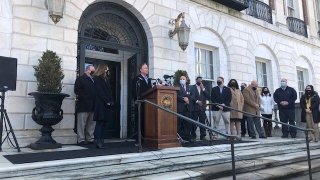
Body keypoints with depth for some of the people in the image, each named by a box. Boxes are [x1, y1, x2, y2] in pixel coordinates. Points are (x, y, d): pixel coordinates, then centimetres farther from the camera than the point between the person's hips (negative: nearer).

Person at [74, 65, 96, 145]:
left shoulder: (93, 80, 21)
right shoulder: (80, 79, 0)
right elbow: (77, 90, -11)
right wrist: (84, 98, -17)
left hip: (92, 106, 7)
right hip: (83, 105, -7)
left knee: (92, 123, 10)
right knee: (82, 123, -3)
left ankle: (90, 139, 17)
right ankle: (81, 140, 3)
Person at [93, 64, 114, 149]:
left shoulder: (106, 79, 22)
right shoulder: (97, 79, -1)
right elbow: (99, 92, -9)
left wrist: (111, 101, 3)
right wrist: (107, 101, -13)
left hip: (107, 105, 7)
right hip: (100, 104, -7)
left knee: (103, 123, 5)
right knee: (100, 123, -9)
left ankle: (101, 141, 7)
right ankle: (98, 141, -9)